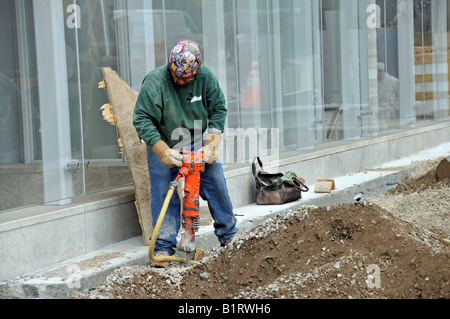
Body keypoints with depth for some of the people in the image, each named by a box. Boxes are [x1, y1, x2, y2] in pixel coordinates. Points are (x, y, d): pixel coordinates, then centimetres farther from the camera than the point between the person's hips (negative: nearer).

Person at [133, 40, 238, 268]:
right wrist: (164, 152, -26)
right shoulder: (154, 81, -21)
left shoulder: (206, 78, -12)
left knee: (217, 187, 3)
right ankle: (163, 247, 2)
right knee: (163, 196, -7)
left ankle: (229, 236, 22)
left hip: (200, 146, 3)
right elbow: (142, 120, -20)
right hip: (164, 147, -3)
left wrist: (210, 146, -15)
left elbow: (218, 110, -5)